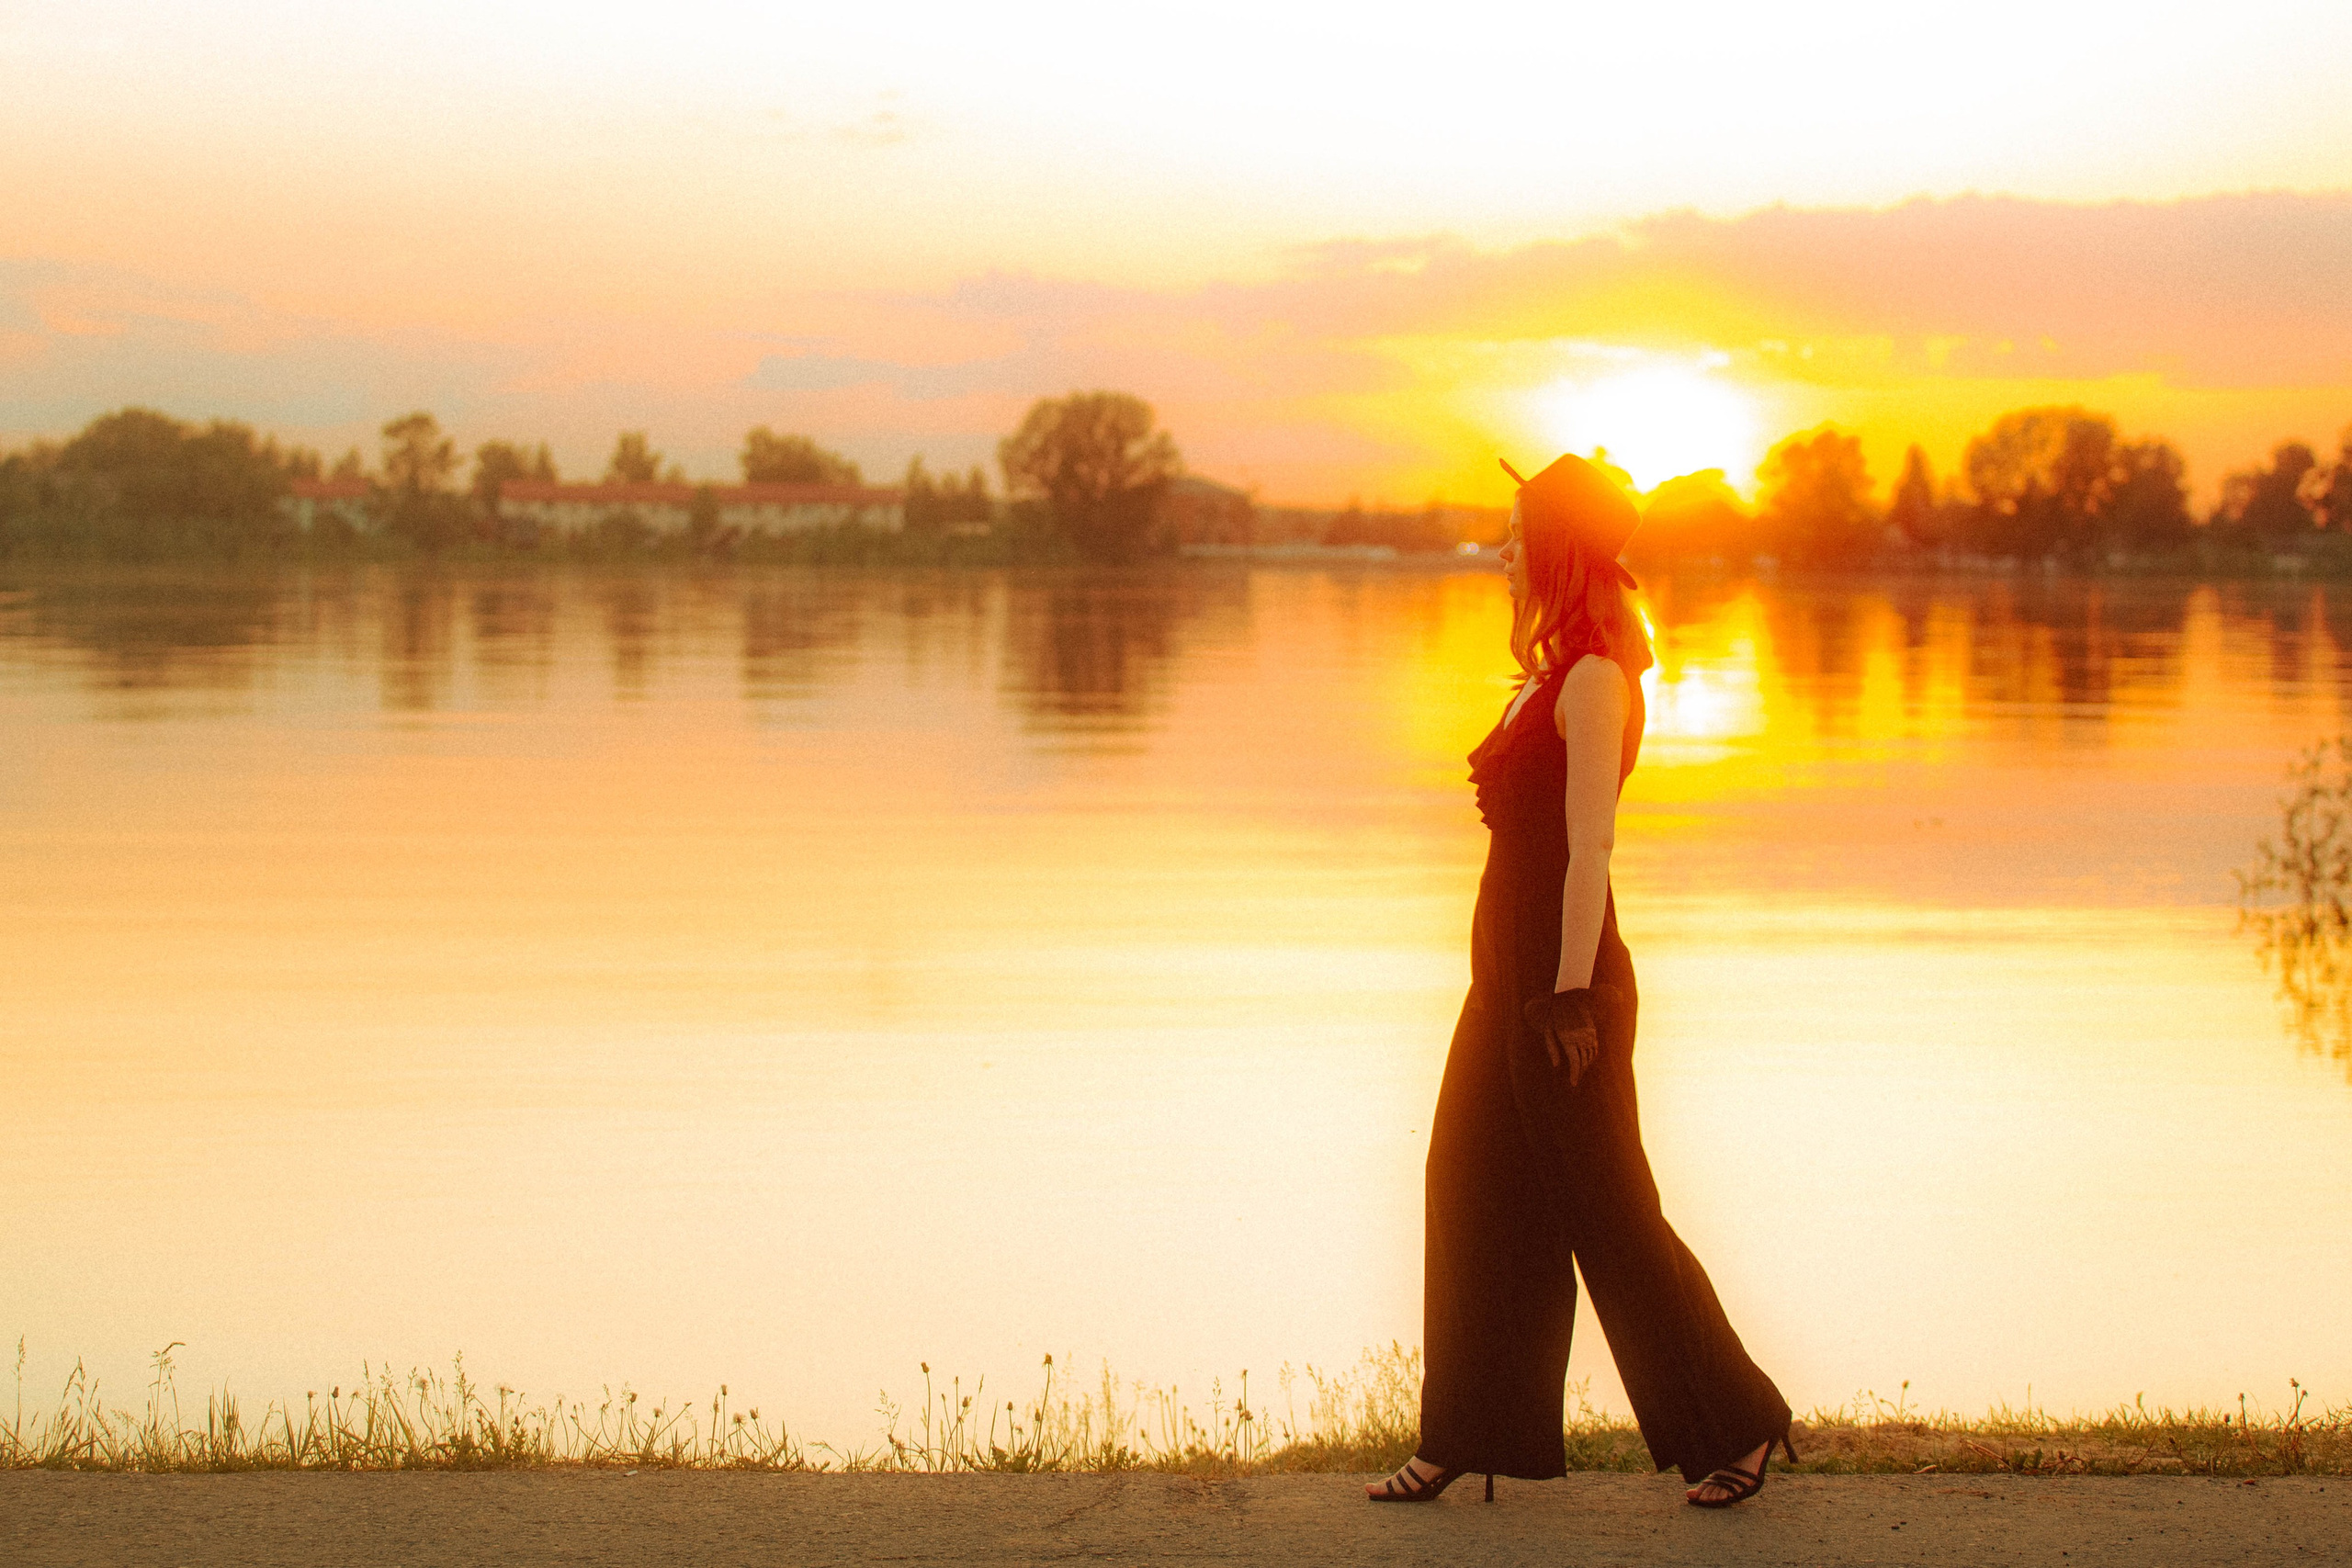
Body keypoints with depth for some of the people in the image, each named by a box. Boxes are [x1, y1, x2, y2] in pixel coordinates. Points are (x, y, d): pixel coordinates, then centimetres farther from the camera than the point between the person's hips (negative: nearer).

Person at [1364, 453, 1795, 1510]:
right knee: (1473, 1194, 9)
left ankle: (1735, 1425, 9)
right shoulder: (1549, 677, 14)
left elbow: (1590, 845, -20)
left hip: (1563, 974, -10)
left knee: (1606, 1213, -2)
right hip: (1508, 967, 10)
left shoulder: (1595, 681, -16)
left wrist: (1571, 996, -23)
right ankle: (1466, 1438, 15)